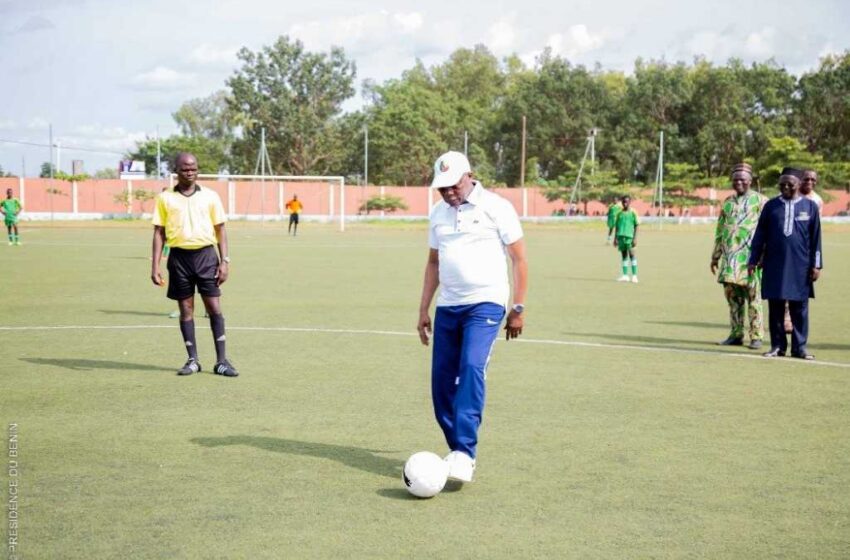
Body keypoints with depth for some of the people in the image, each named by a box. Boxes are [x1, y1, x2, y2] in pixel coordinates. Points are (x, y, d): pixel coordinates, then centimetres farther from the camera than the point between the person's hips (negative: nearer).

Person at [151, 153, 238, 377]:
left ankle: (221, 361, 1)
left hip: (206, 254, 0)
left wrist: (224, 261, -1)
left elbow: (220, 230, 8)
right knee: (185, 309, 5)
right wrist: (155, 266, -1)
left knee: (214, 307, -3)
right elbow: (159, 232, 7)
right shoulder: (165, 198, 6)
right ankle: (193, 360, 13)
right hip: (179, 256, 1)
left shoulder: (210, 196, 6)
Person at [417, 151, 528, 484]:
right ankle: (457, 451, 17)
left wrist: (518, 309, -4)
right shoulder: (438, 214, 12)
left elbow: (519, 259, -2)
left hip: (485, 304, -6)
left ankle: (465, 454, -24)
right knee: (442, 380, 2)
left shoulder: (496, 207, -4)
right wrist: (423, 309, 16)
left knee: (471, 369, -22)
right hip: (447, 307, 6)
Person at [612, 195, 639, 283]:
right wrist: (615, 238, 13)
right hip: (620, 235, 4)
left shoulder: (633, 213, 0)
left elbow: (636, 226, -2)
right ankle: (625, 276, 7)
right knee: (624, 255, 5)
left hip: (629, 236, -4)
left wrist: (635, 238, -8)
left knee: (631, 254, -8)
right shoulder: (620, 213, 13)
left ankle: (634, 275, -5)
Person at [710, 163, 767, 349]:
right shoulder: (727, 203, 17)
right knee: (732, 297, 6)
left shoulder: (760, 200, 1)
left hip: (750, 255, -5)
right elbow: (720, 231, 20)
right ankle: (736, 335, 13)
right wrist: (715, 256, 18)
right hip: (730, 256, 5)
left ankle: (756, 336, 0)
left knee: (753, 297, -4)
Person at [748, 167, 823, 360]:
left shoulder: (810, 206, 4)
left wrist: (816, 264, 1)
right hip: (774, 265, 1)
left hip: (800, 266, -1)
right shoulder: (771, 206, 6)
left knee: (800, 308, 3)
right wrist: (754, 260, 6)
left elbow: (816, 238, 5)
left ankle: (799, 347, 11)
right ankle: (777, 346, 11)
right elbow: (760, 235, 9)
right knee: (775, 307, 3)